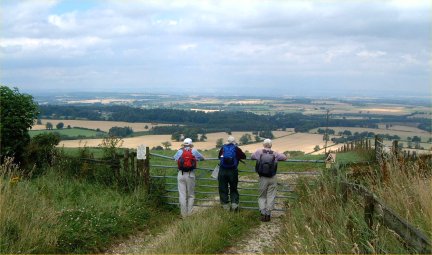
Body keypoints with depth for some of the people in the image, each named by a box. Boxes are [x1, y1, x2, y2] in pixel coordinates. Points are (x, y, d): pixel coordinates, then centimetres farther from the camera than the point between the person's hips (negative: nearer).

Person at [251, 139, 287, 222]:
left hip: (263, 178, 0)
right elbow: (284, 157, 10)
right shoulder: (275, 153, 0)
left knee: (262, 197, 11)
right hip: (272, 178, 0)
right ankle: (268, 214, 6)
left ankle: (263, 213, -2)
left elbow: (252, 157, 13)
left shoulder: (259, 152, -2)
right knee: (271, 196, 7)